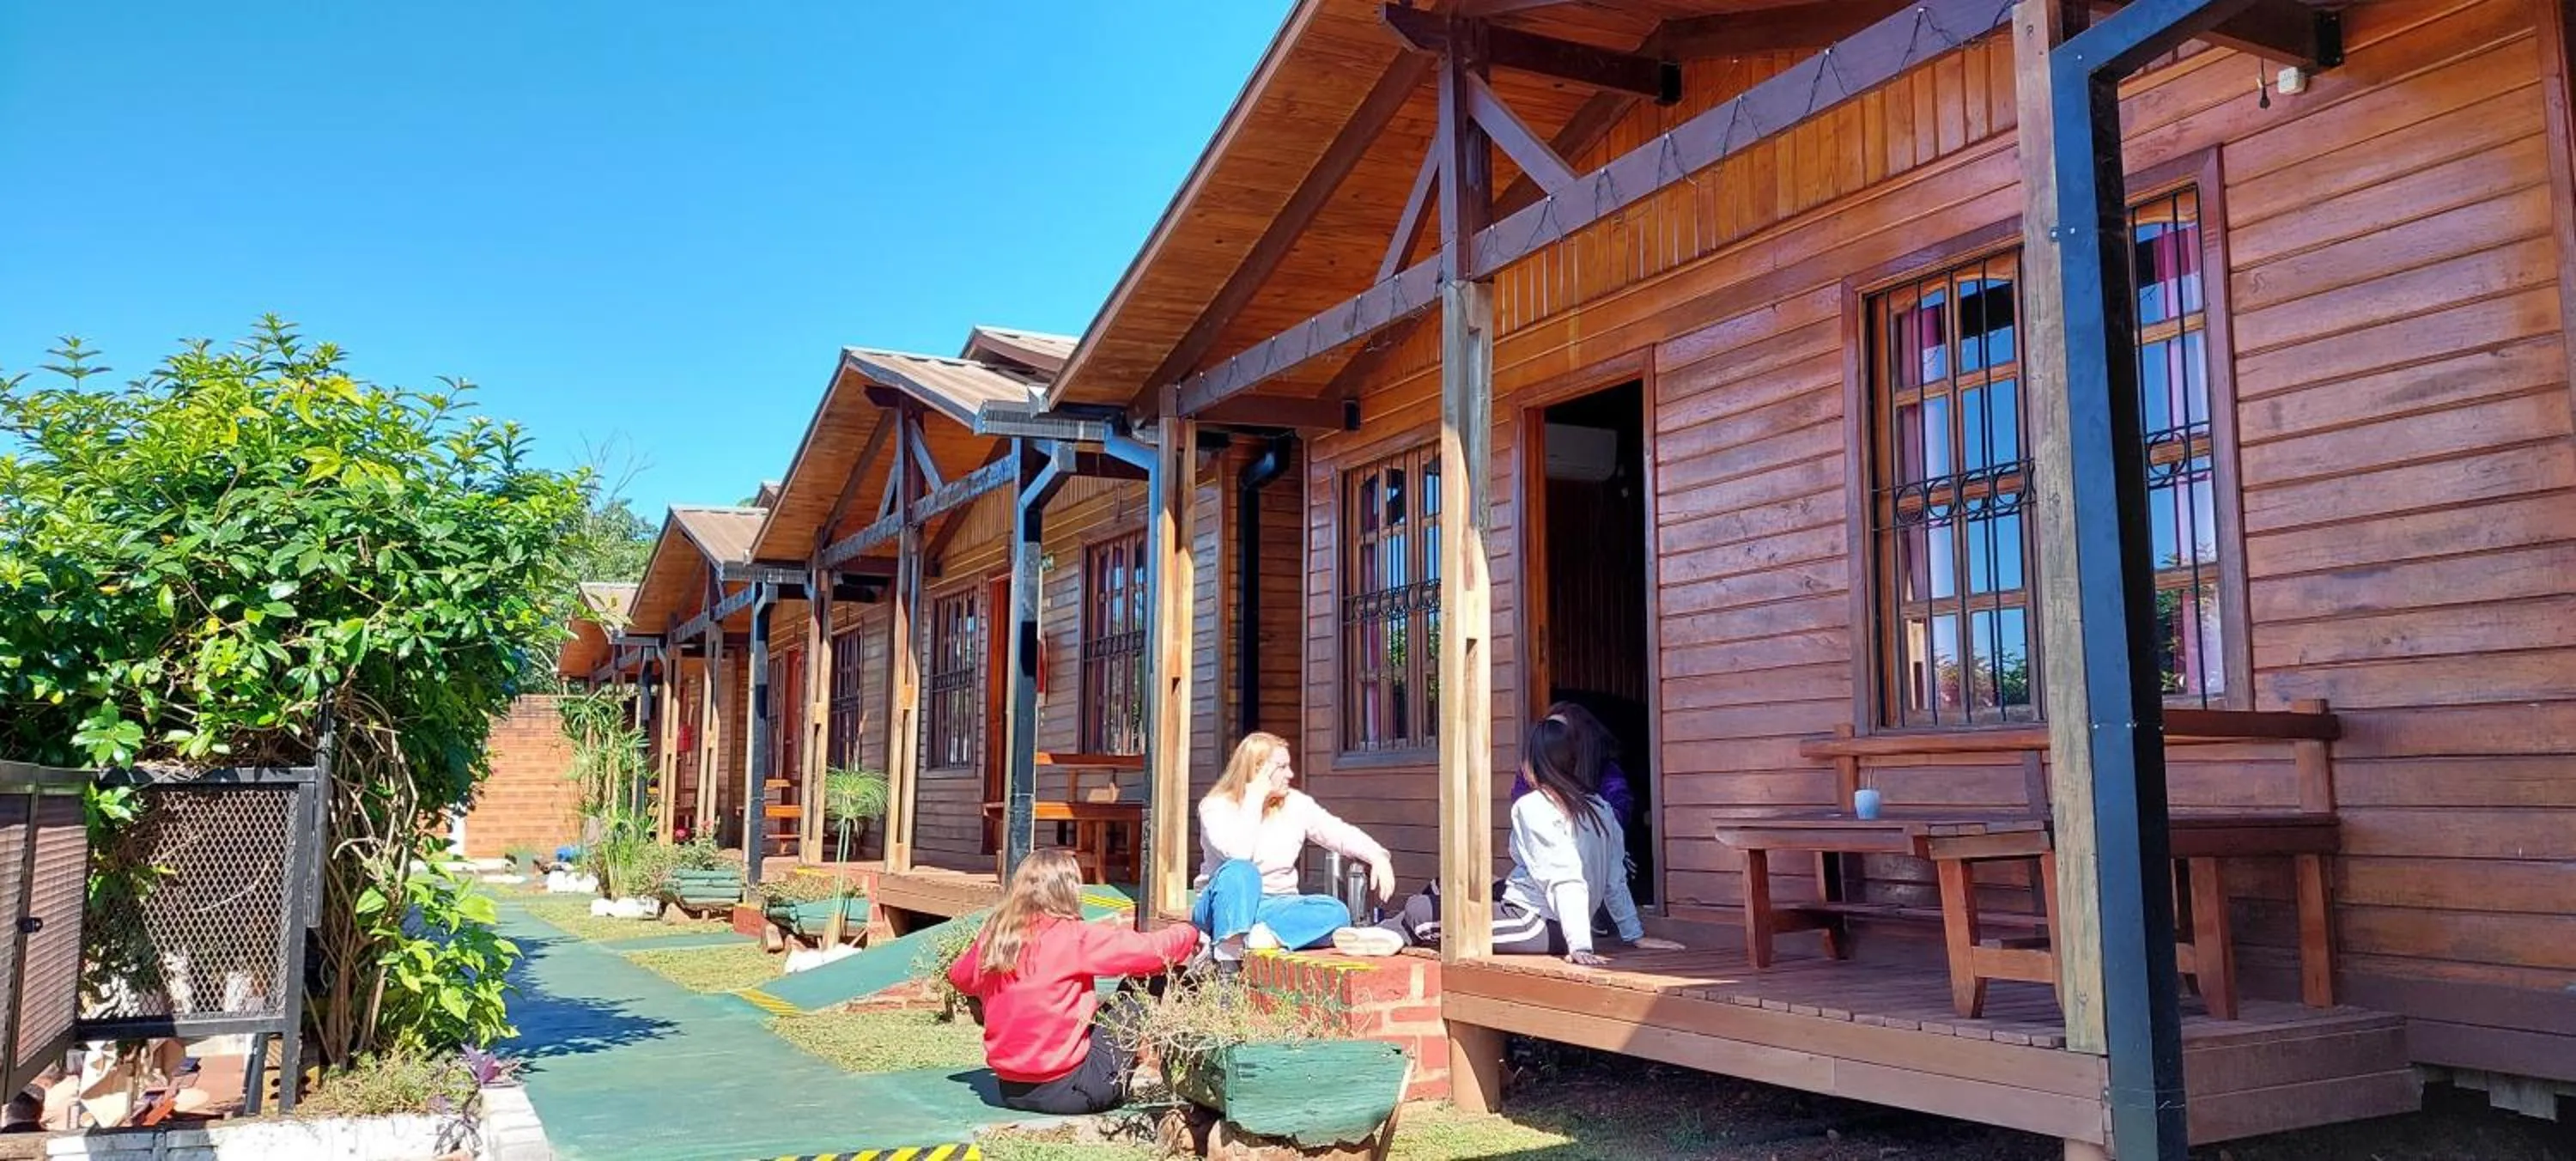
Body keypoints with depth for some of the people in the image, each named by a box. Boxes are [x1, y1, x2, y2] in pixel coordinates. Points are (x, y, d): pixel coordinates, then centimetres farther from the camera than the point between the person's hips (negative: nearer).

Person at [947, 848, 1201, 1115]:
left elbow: (959, 976, 20)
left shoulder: (993, 937, 1)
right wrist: (1190, 934, 6)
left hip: (1010, 1090, 6)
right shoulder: (1075, 938, -15)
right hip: (1061, 1090, -6)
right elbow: (1151, 950, -12)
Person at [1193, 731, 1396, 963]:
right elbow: (1238, 853, -24)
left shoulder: (1296, 804, 6)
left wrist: (1378, 857, -16)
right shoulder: (1216, 806, -7)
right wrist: (1255, 798, -18)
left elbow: (1341, 833, 2)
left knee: (1336, 912, -24)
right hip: (1228, 908, -4)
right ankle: (1228, 957, -43)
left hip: (1274, 908, 4)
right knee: (1240, 871, -37)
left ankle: (1261, 938, -39)